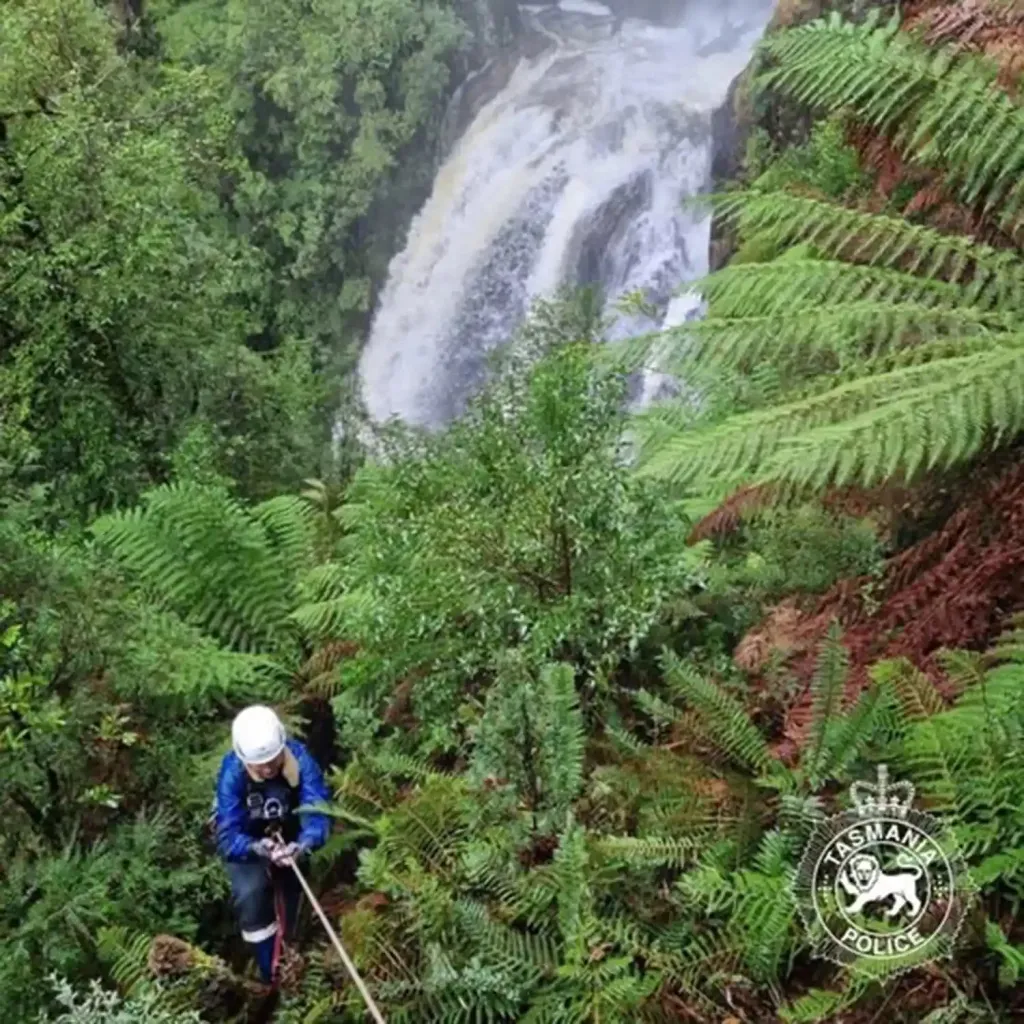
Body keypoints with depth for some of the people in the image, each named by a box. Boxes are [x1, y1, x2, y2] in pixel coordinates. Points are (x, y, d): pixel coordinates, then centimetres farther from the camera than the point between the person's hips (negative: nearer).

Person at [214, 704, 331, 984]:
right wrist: (257, 847, -51)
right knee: (250, 894, -26)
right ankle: (272, 976, -9)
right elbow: (228, 836, -30)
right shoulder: (232, 772, -29)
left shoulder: (300, 759, -28)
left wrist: (303, 845, -52)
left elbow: (318, 812, -32)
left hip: (292, 841, 2)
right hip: (247, 845, -2)